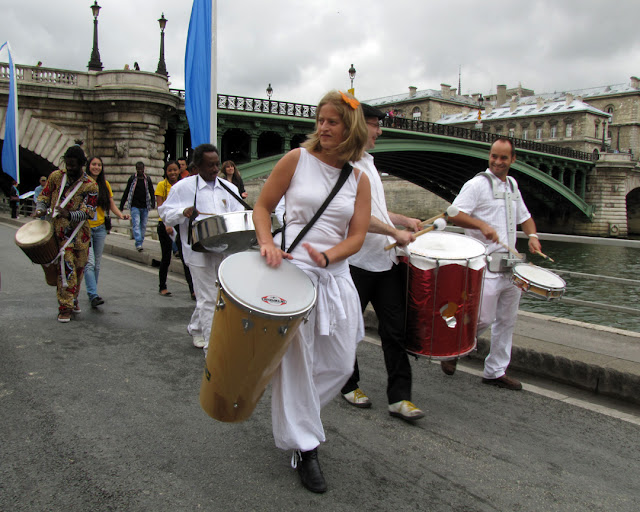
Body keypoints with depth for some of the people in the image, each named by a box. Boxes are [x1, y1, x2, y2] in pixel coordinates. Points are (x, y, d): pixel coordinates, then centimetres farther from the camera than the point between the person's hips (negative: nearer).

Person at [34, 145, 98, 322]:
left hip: (80, 232, 1)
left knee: (79, 268, 12)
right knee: (66, 268, -11)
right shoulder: (56, 176, 3)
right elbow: (44, 196, 11)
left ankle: (73, 299, 32)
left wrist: (69, 215, -29)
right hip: (60, 231, -1)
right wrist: (40, 209, -10)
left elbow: (88, 211, -12)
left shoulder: (90, 186, -5)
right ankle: (65, 307, -5)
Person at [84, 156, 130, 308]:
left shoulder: (104, 184, 10)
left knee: (97, 263, 11)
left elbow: (111, 204, 11)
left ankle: (92, 293, 23)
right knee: (89, 262, -13)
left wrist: (120, 215, -6)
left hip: (100, 228, 5)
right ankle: (93, 295, -17)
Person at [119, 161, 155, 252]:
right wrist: (122, 204, 7)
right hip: (135, 206, -2)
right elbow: (126, 192, 9)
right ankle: (139, 244, -21)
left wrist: (153, 203, -7)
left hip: (145, 207, 2)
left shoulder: (147, 179, 10)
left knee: (143, 225, 6)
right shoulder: (132, 179, 5)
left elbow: (151, 192, 8)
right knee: (136, 224, -14)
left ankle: (140, 242, 18)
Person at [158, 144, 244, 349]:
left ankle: (196, 329, 39)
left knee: (206, 296, 15)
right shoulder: (183, 187, 0)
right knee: (208, 300, -4)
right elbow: (166, 213, 2)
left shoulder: (229, 188, 11)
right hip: (200, 252, -4)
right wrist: (184, 212, -18)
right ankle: (212, 346, 3)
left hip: (225, 251, 4)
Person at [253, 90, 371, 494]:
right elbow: (263, 206, 4)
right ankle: (305, 446, 14)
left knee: (340, 363, 9)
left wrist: (328, 256, -18)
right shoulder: (297, 159, 0)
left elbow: (357, 237, 1)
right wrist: (267, 242, -14)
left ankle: (294, 417, 34)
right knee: (296, 360, -2)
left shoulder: (359, 180, 7)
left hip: (334, 275, 4)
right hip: (291, 268, -4)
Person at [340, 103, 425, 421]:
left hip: (386, 261, 8)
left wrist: (405, 220, 17)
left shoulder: (368, 162, 18)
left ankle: (399, 397, 9)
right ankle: (349, 386, 28)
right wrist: (395, 232, -22)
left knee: (395, 328, 4)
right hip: (357, 262, -8)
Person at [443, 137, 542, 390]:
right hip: (486, 266, -8)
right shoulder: (477, 184, -7)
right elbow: (454, 214, -18)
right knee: (483, 319, -9)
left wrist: (532, 235, 7)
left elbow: (524, 217, 27)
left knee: (507, 320, 11)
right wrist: (482, 225, -31)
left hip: (511, 266, 8)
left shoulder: (512, 185, 17)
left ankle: (496, 371, 23)